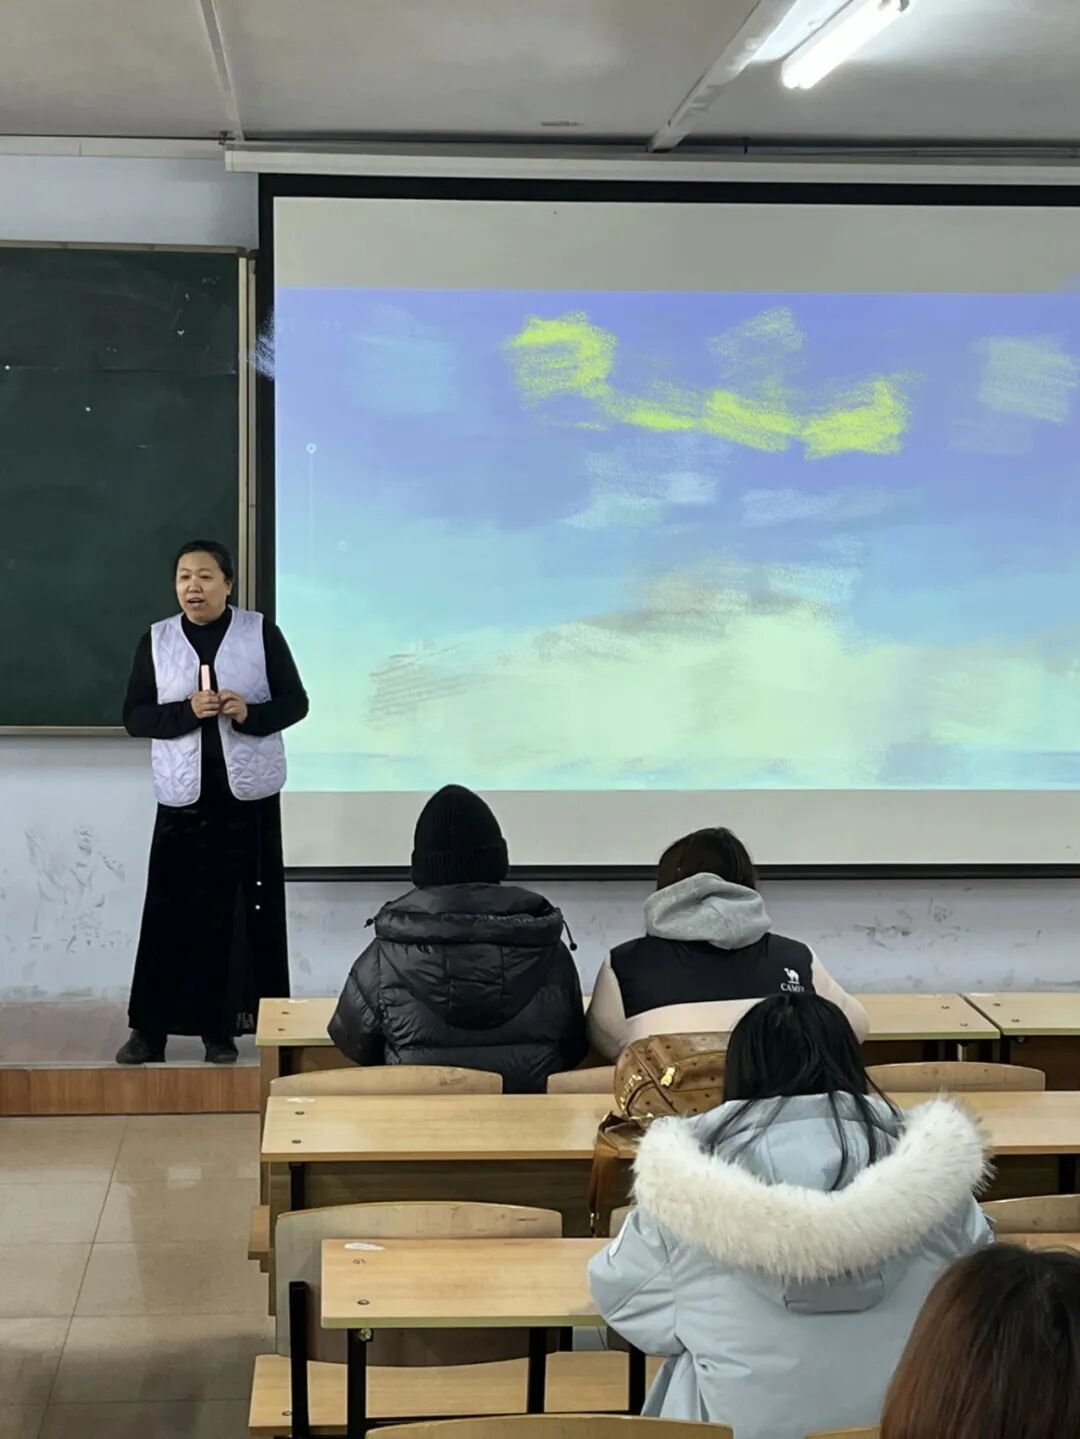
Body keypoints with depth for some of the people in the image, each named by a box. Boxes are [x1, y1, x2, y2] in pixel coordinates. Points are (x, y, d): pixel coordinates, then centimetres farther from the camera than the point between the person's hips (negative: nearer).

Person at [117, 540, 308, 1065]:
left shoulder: (261, 633, 0)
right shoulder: (156, 640, 4)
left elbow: (295, 702, 1)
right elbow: (135, 716, 1)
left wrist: (250, 714, -18)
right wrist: (186, 710, -16)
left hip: (247, 794, 0)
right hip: (184, 795, 1)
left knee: (239, 912, 1)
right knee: (171, 912, -2)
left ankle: (220, 1027, 10)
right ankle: (149, 1028, 4)